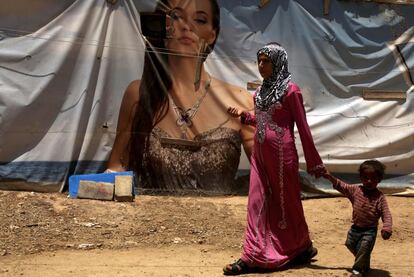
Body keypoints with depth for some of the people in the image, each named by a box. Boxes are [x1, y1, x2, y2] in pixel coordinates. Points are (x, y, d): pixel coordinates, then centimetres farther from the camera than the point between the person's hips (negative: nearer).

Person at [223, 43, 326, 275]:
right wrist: (242, 115, 12)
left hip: (282, 154, -7)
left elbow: (303, 128, -9)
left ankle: (304, 249, 27)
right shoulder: (260, 91, 10)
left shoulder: (290, 90, -10)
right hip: (260, 154, 7)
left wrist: (314, 163, -7)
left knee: (287, 203, 6)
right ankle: (253, 256, 7)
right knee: (258, 204, 5)